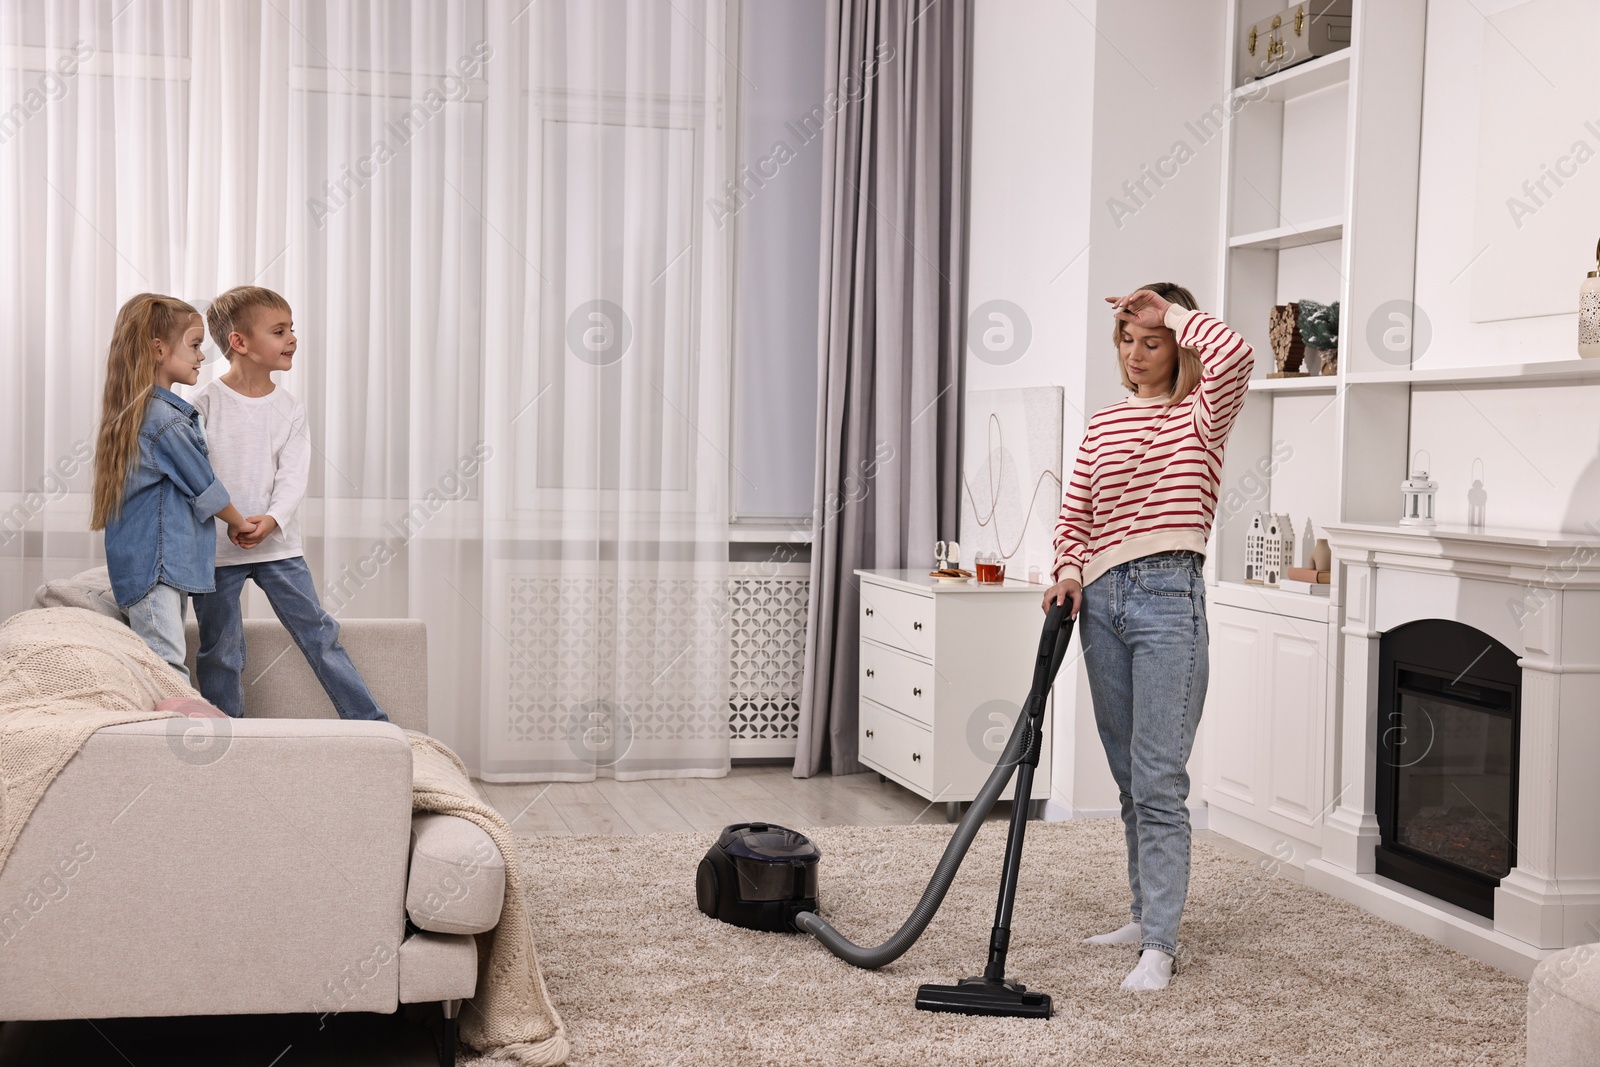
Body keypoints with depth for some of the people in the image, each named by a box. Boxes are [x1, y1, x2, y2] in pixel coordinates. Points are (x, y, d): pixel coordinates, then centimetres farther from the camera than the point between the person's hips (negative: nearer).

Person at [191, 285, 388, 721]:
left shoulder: (289, 408, 4)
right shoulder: (206, 403, -4)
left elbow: (294, 474, -5)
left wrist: (272, 519, -23)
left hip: (278, 543, 2)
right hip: (216, 547, -2)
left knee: (320, 633, 2)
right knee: (219, 651, 7)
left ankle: (369, 721, 7)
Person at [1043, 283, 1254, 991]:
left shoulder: (1200, 416, 0)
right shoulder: (1103, 424, 16)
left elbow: (1235, 354, -21)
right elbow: (1074, 513, 17)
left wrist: (1172, 310, -6)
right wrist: (1070, 571, -2)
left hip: (1168, 597, -6)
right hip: (1102, 600, 6)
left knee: (1158, 780, -10)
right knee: (1129, 778, 14)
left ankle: (1159, 947, -7)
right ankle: (1147, 917, 25)